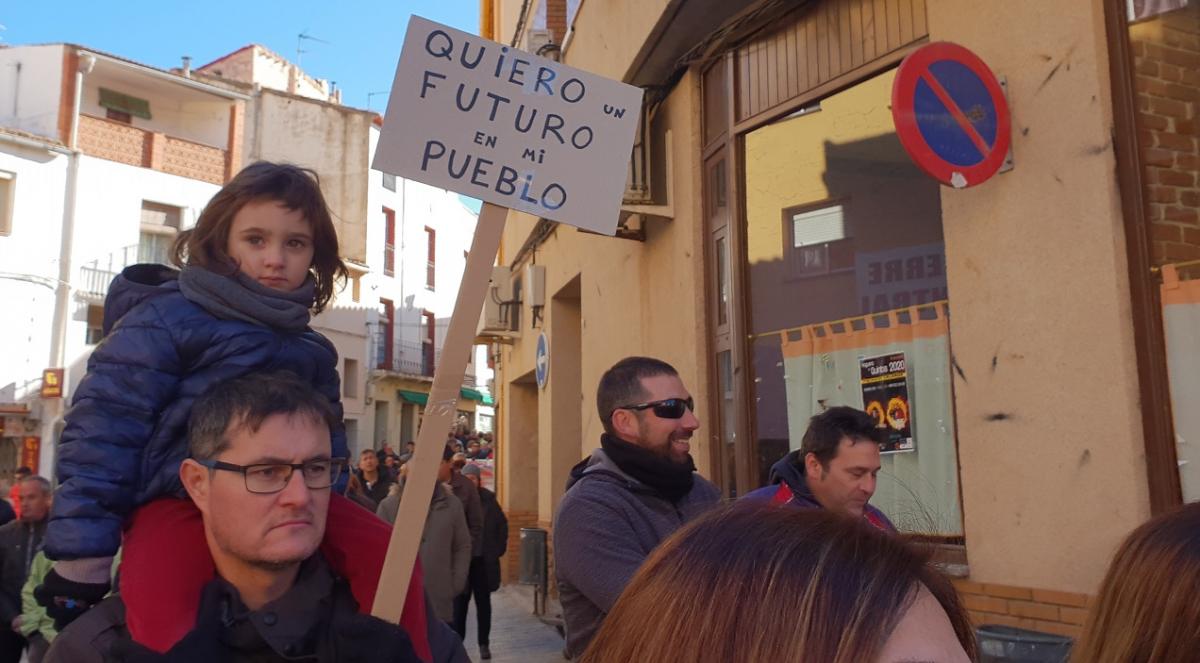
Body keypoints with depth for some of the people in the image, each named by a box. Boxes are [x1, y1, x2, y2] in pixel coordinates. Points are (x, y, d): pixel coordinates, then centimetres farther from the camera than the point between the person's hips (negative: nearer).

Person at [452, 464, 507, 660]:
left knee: (483, 603, 11)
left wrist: (499, 549, 2)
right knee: (459, 604, 4)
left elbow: (502, 525, 7)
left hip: (484, 560, 2)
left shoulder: (488, 500, -3)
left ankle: (484, 644, 21)